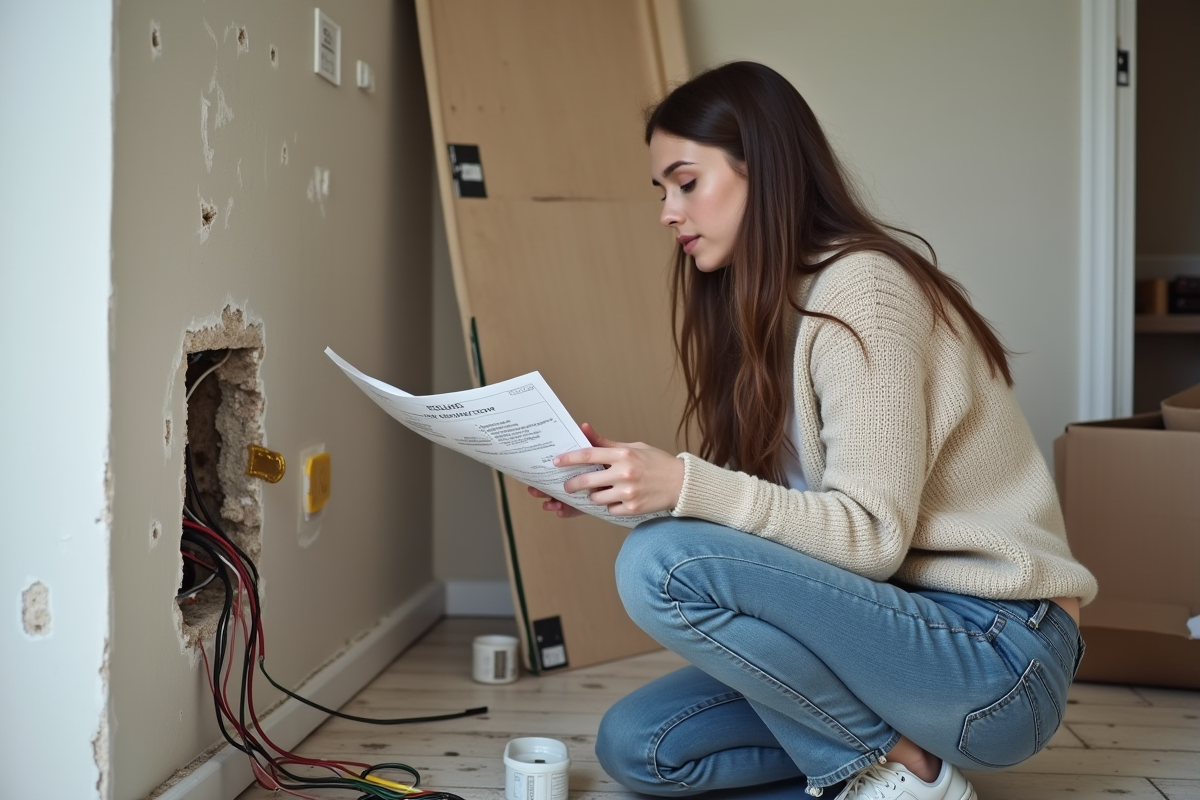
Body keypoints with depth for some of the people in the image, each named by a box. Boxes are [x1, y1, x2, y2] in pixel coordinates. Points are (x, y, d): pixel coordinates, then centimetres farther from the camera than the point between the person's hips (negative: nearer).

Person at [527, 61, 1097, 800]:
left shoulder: (861, 287, -16)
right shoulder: (776, 307, 11)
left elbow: (873, 534, -21)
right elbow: (778, 508, 4)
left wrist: (687, 486, -31)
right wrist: (638, 483, -7)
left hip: (998, 651, -8)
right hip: (902, 622, 8)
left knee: (664, 564, -25)